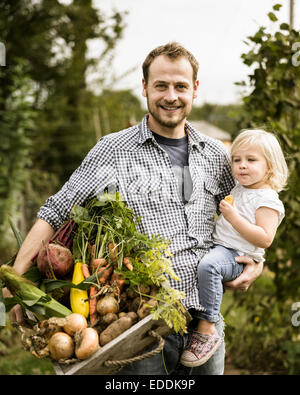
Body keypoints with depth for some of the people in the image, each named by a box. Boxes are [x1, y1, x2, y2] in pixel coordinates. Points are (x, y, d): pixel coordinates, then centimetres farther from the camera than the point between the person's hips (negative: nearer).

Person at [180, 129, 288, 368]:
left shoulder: (268, 200, -10)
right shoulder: (238, 190, 16)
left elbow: (264, 239, -22)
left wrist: (234, 218, -25)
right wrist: (223, 212, 14)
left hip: (238, 258, -10)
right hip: (218, 246, 10)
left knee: (208, 266, -37)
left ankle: (207, 331, -31)